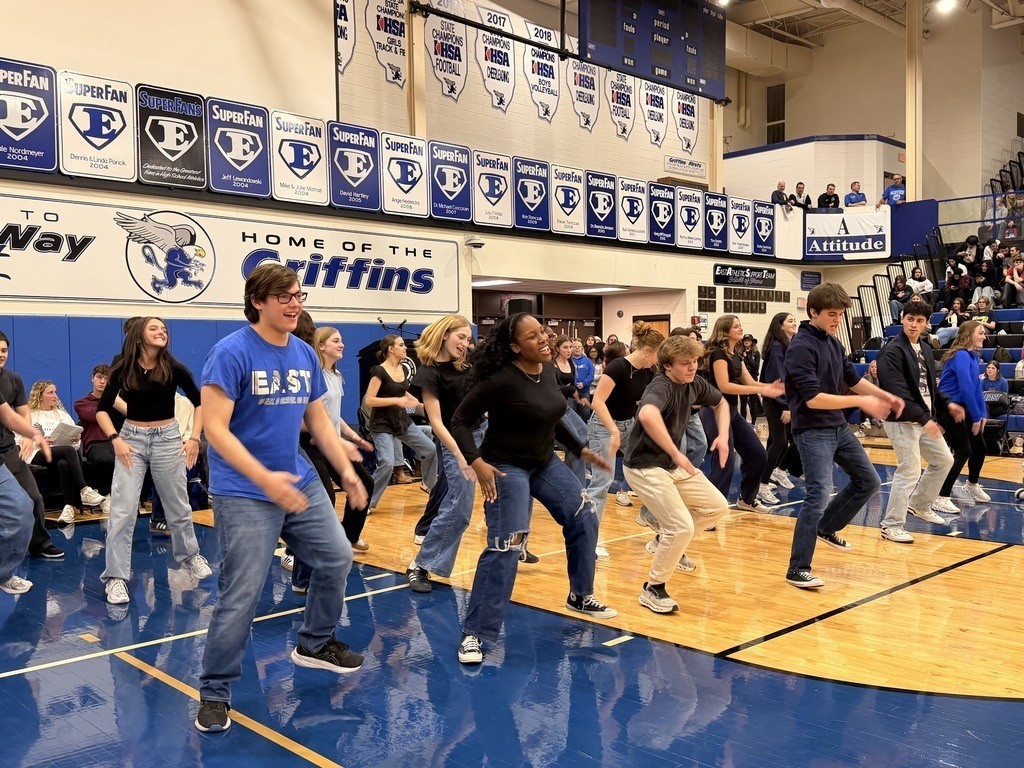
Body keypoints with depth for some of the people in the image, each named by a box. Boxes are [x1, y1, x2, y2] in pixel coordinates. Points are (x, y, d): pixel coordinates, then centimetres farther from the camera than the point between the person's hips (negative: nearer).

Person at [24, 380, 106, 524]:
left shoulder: (61, 413, 29)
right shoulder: (29, 415, 14)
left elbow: (75, 436, 20)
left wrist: (76, 438, -5)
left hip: (62, 455, 3)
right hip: (38, 454, -3)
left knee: (63, 464, -37)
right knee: (69, 450, -35)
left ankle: (69, 505, -40)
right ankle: (84, 491, -40)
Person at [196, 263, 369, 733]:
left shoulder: (305, 355, 7)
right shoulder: (232, 352, -15)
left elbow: (318, 421, 16)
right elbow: (215, 428, -20)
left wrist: (347, 470, 8)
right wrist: (265, 479, -28)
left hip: (301, 482, 7)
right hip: (244, 495, -7)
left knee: (337, 558, 12)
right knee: (241, 595, -5)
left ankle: (315, 643, 36)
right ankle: (214, 692, 15)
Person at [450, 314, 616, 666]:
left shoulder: (548, 369, -1)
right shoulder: (501, 379, -24)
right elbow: (460, 422, -19)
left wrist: (580, 449, 15)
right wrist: (476, 462, -30)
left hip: (544, 462, 8)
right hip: (506, 467, -8)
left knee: (584, 518, 10)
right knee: (504, 547, -14)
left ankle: (580, 596, 31)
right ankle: (474, 633, -4)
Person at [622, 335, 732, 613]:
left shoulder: (694, 384, 0)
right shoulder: (661, 387, -25)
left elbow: (721, 403, 21)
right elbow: (647, 415, -49)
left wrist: (723, 436, 4)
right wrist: (677, 454, -42)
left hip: (673, 465, 9)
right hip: (644, 466, -9)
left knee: (718, 507, 10)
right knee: (682, 527, -18)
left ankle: (667, 538, 29)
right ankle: (653, 589, 1)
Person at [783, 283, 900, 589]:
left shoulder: (833, 343, 9)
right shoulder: (801, 347, -18)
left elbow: (853, 379, 20)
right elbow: (813, 398, -25)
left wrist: (885, 396, 5)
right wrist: (860, 401, -22)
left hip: (839, 428, 9)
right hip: (813, 432, -9)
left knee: (868, 481, 19)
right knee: (819, 495, -15)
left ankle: (827, 528, 35)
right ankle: (798, 570, -7)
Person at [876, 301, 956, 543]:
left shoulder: (926, 350, 12)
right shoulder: (892, 351, -15)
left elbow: (930, 388, 18)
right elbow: (897, 393, -22)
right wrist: (924, 419, -25)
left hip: (926, 419, 9)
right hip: (901, 420, -9)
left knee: (944, 460, 18)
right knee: (909, 470, -9)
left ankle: (919, 505, 35)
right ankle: (892, 525, 2)